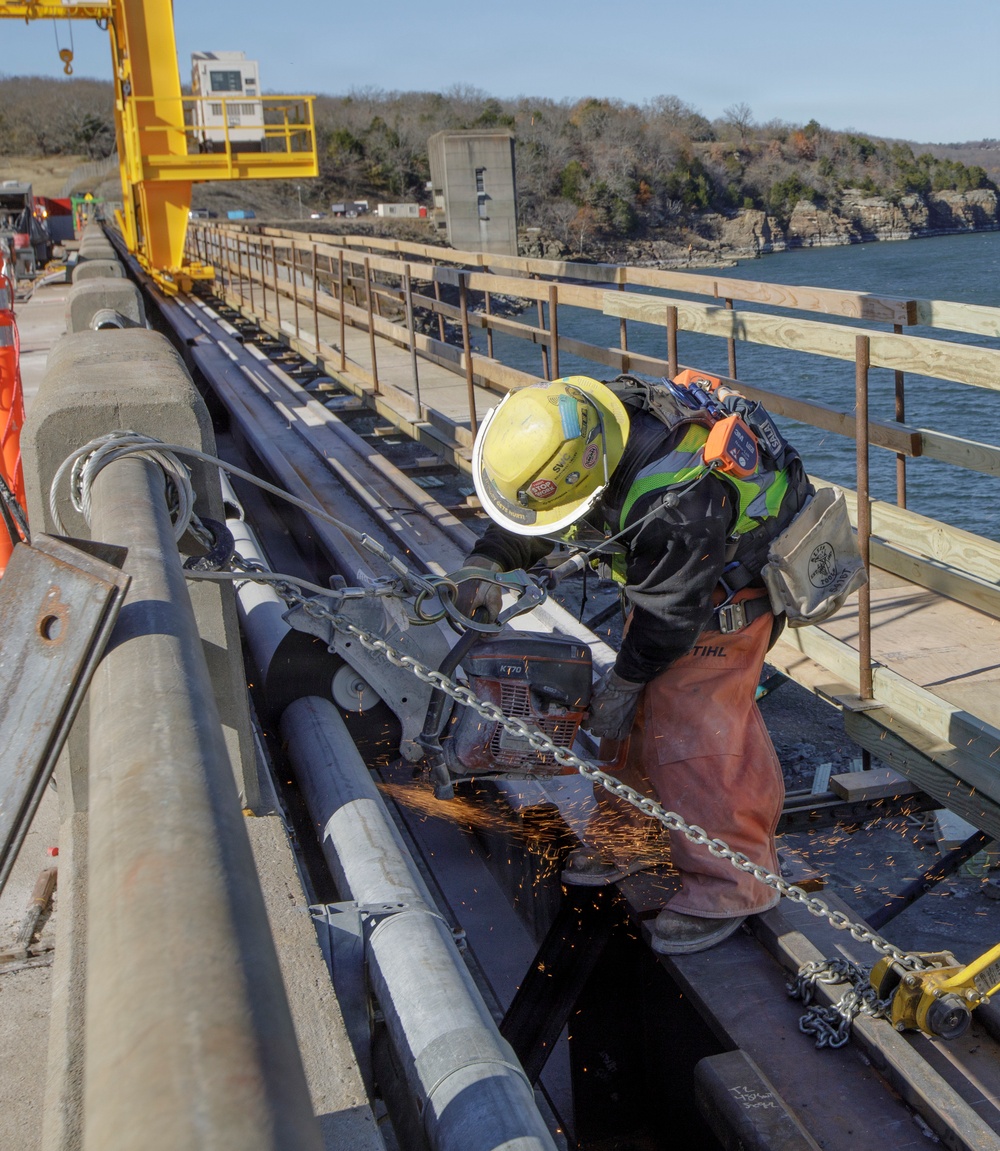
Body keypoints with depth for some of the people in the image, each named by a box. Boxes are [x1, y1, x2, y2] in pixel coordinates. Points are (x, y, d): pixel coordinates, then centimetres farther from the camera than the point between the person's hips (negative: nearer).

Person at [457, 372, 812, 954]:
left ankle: (730, 881, -3)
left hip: (734, 577, -8)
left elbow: (670, 608, -26)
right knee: (644, 704, 11)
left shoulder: (676, 498, -42)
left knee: (693, 715, -13)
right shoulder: (585, 420, -20)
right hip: (663, 565, 8)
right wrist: (486, 564, -15)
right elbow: (522, 510, -1)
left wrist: (624, 681, -13)